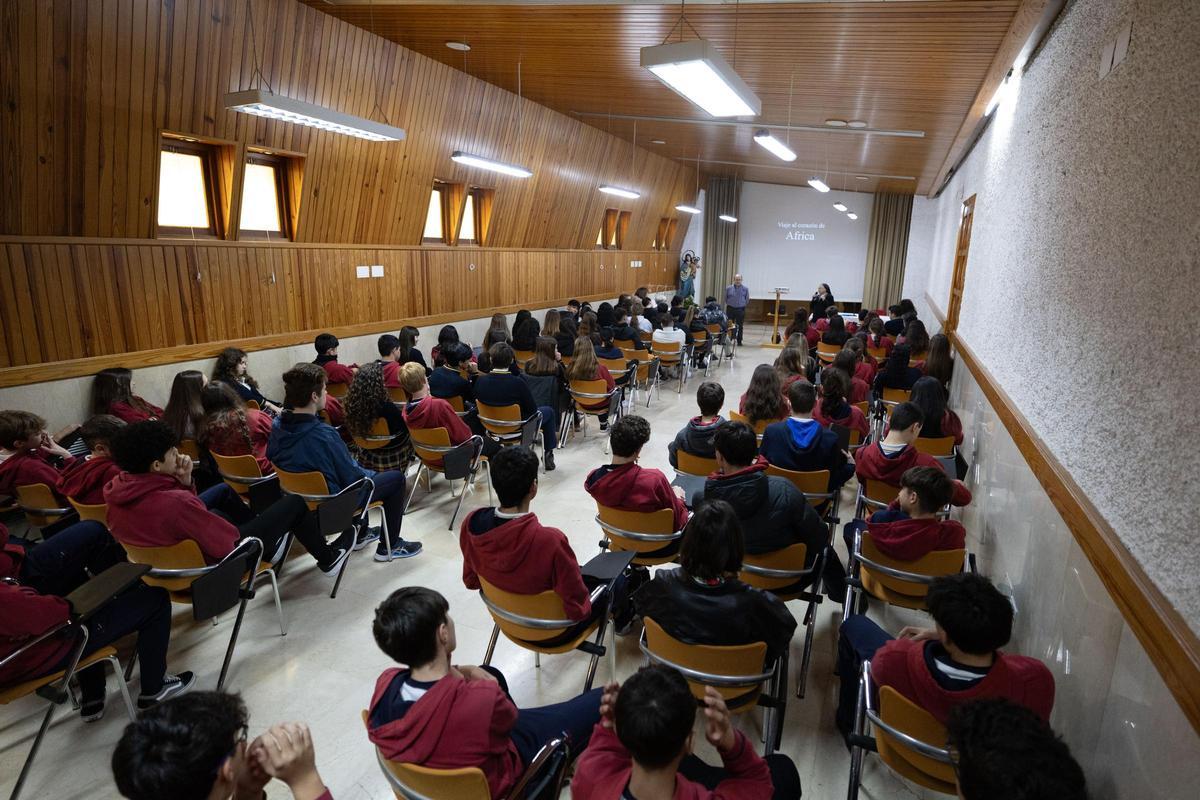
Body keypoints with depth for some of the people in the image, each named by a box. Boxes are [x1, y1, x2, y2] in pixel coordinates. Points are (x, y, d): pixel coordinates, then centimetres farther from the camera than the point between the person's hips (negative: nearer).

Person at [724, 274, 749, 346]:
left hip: (740, 310, -1)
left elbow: (747, 300, 10)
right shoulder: (728, 288, 1)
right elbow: (725, 298, 13)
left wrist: (742, 306, 11)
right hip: (730, 309, 1)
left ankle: (739, 342, 11)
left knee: (739, 326, 3)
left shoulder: (745, 289, -1)